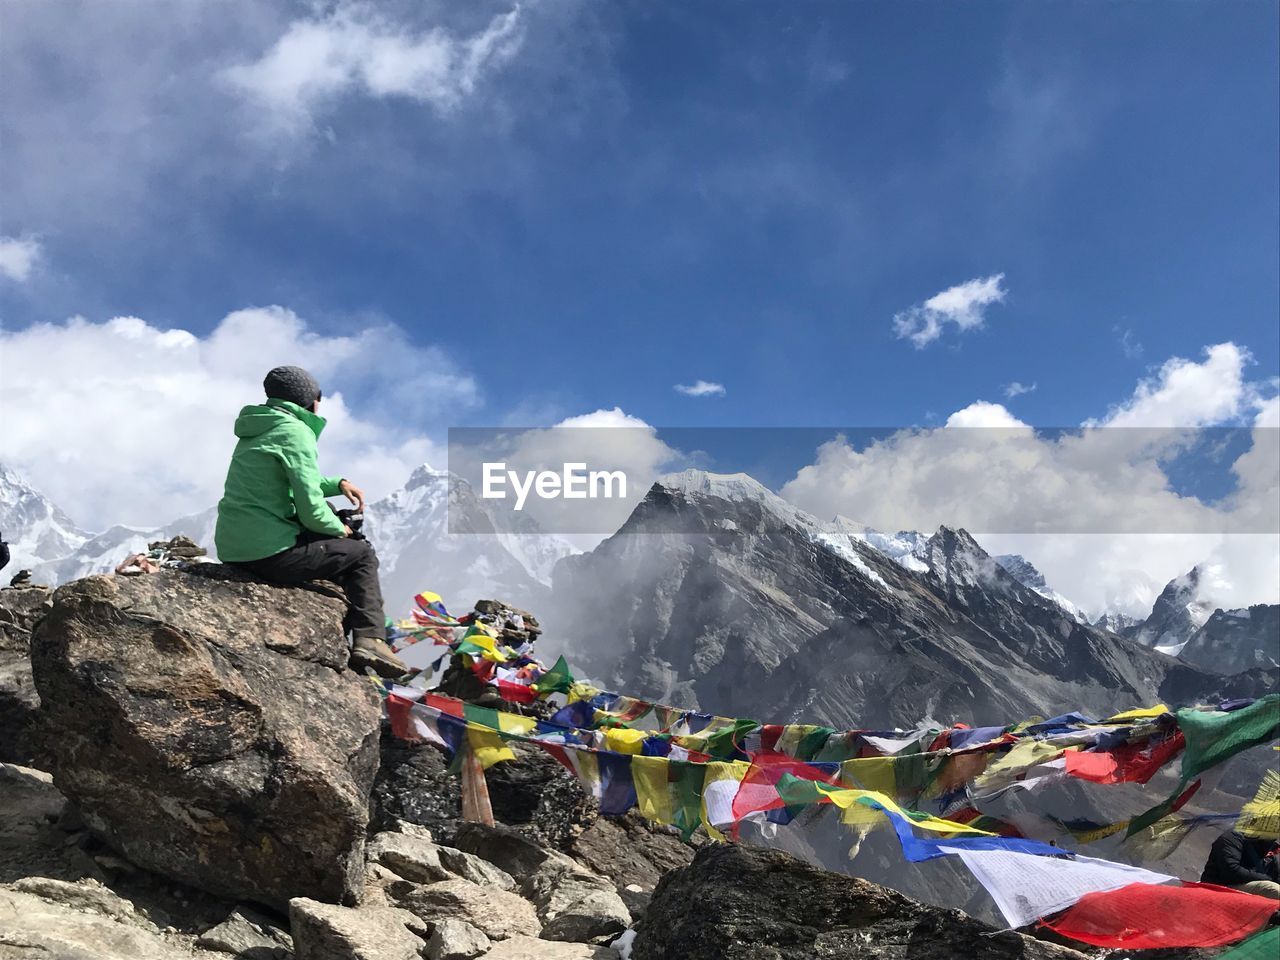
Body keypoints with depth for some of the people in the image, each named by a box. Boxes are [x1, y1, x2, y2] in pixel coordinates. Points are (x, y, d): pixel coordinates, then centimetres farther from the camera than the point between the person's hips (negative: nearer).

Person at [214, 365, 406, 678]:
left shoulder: (257, 429, 17)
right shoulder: (295, 431, -11)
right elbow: (311, 509, -17)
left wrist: (337, 484, 17)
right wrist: (339, 528, 2)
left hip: (231, 549, 9)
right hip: (268, 553, -9)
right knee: (362, 553, 7)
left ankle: (344, 636, 31)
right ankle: (369, 638, -7)